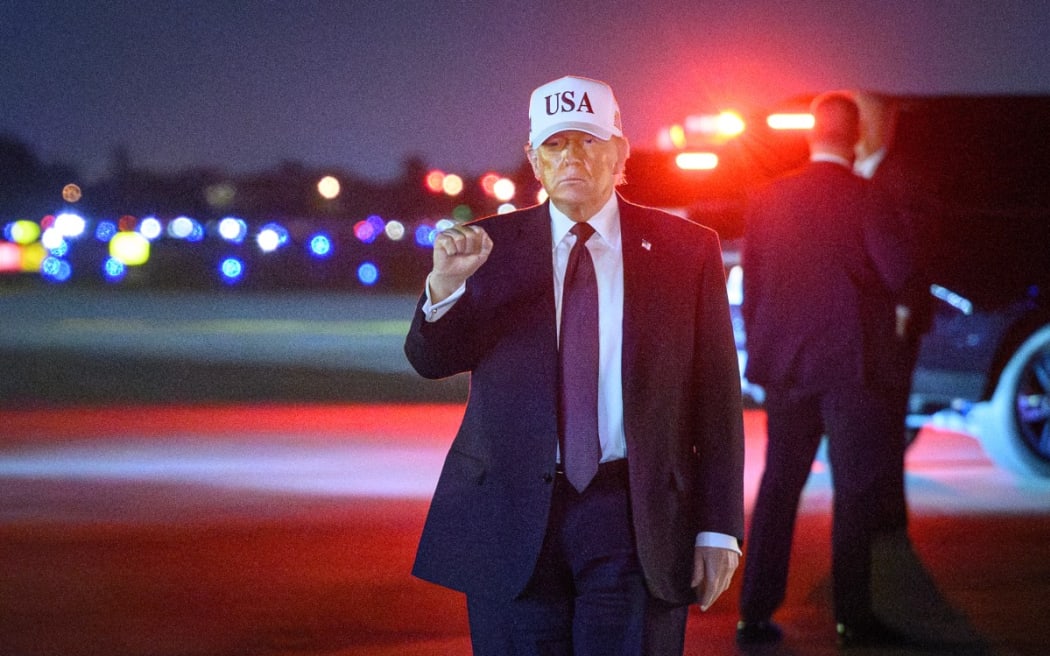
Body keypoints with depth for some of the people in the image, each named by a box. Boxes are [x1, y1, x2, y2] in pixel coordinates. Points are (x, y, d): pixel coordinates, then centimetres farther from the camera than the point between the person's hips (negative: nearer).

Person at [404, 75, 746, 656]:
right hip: (512, 518, 1)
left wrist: (718, 528, -1)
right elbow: (431, 361, -1)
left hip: (637, 522, -1)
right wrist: (446, 284, -22)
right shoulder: (488, 245, 6)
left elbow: (717, 396, 3)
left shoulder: (686, 249, 4)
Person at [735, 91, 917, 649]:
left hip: (786, 366, 5)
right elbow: (899, 273, -18)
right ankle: (852, 615, 4)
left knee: (778, 485, 12)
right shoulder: (864, 200, -12)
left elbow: (750, 288, 8)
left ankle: (755, 613, 12)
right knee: (855, 488, 3)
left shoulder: (766, 200, 4)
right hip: (853, 364, -5)